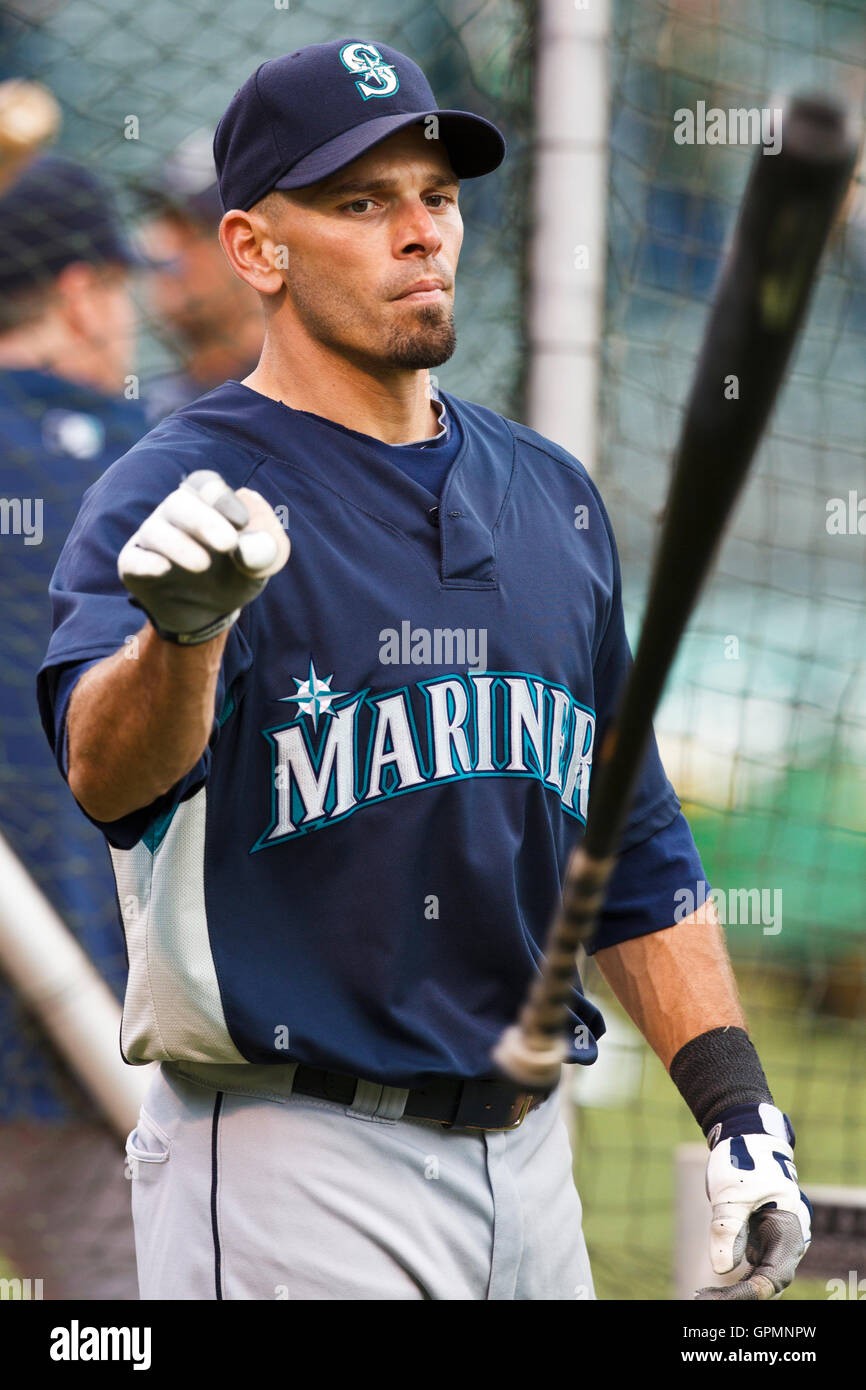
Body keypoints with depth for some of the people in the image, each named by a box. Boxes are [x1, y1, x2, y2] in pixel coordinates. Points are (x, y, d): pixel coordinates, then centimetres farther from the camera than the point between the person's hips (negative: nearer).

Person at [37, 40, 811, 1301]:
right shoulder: (181, 496, -10)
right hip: (293, 1180, -6)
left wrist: (741, 1113, 9)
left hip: (529, 1156, 6)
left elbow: (633, 844, 18)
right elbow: (106, 772, -29)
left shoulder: (551, 494, 12)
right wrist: (183, 630, -49)